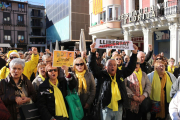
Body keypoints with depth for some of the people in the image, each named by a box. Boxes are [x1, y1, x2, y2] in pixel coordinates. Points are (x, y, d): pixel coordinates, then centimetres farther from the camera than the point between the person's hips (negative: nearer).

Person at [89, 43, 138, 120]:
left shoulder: (121, 74, 6)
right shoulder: (102, 75, -3)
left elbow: (131, 67, 8)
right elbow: (93, 66, -11)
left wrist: (134, 54, 0)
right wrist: (93, 52, -20)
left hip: (119, 108, 3)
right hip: (106, 108, -3)